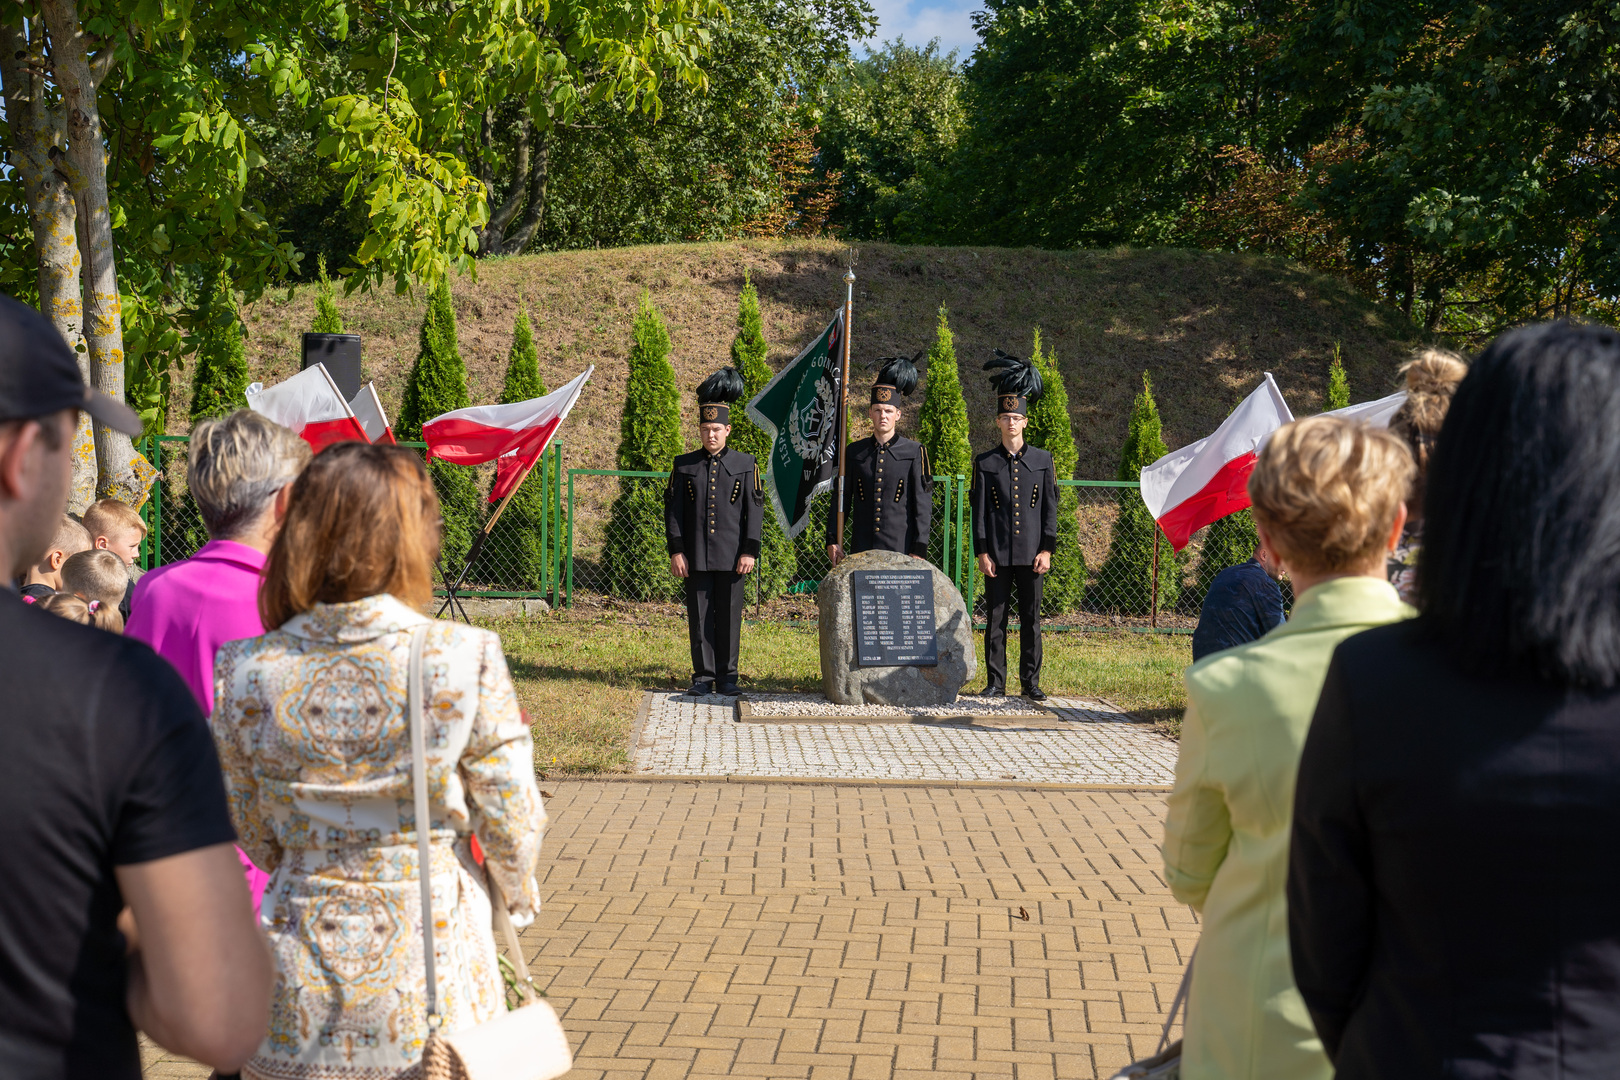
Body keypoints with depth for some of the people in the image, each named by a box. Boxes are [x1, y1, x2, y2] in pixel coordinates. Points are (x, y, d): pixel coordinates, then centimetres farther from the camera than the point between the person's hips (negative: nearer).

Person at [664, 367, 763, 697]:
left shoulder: (746, 465, 3)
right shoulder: (684, 465, 6)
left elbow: (755, 509, 1)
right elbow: (673, 509, 4)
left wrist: (749, 551, -6)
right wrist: (676, 551, -3)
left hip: (730, 556, -1)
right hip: (696, 557, 1)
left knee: (729, 616, 3)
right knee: (699, 617, 4)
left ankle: (727, 678, 12)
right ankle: (703, 677, 11)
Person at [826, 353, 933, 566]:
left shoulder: (914, 452, 1)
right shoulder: (854, 451, 9)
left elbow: (923, 504, -2)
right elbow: (840, 499, 13)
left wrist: (919, 549, -8)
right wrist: (833, 540, 5)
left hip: (901, 550, -2)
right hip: (861, 550, 3)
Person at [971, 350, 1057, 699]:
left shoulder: (1042, 460, 7)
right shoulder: (985, 463, 5)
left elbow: (1050, 507, 5)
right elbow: (979, 509, 3)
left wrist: (1047, 549, -2)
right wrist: (982, 551, -4)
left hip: (1031, 553, 0)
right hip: (997, 553, 0)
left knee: (1031, 619, 5)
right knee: (995, 619, 2)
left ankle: (1031, 682, 12)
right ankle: (996, 682, 9)